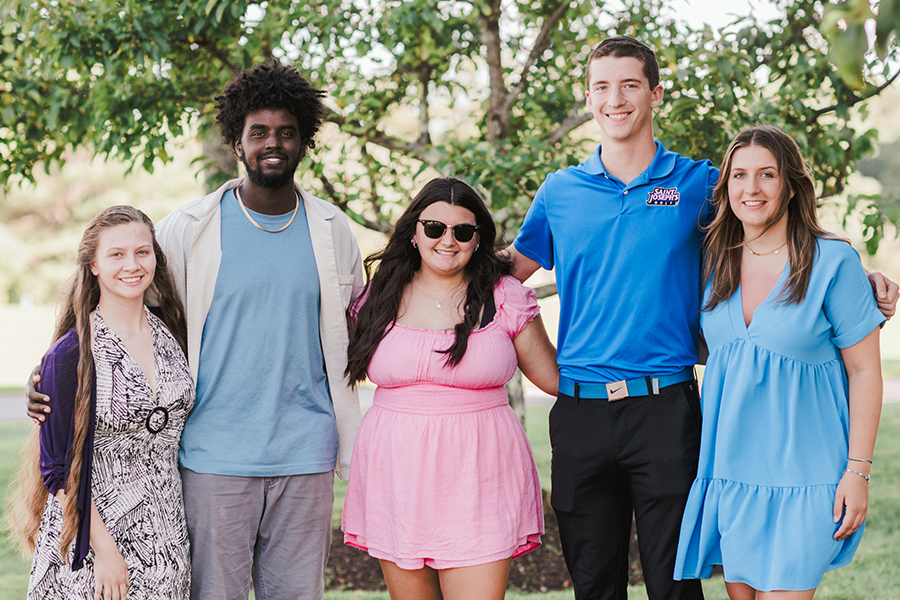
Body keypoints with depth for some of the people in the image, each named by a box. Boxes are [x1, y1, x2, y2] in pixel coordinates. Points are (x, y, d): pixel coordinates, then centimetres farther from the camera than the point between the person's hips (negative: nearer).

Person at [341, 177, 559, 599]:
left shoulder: (505, 298, 1)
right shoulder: (381, 298, 8)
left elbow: (555, 377, 8)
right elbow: (352, 369, 25)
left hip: (477, 480, -2)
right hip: (397, 478, 3)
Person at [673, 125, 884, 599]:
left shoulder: (833, 261, -8)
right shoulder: (717, 263, 6)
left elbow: (864, 370, -5)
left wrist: (858, 471, -9)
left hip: (801, 474, -5)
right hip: (729, 469, 5)